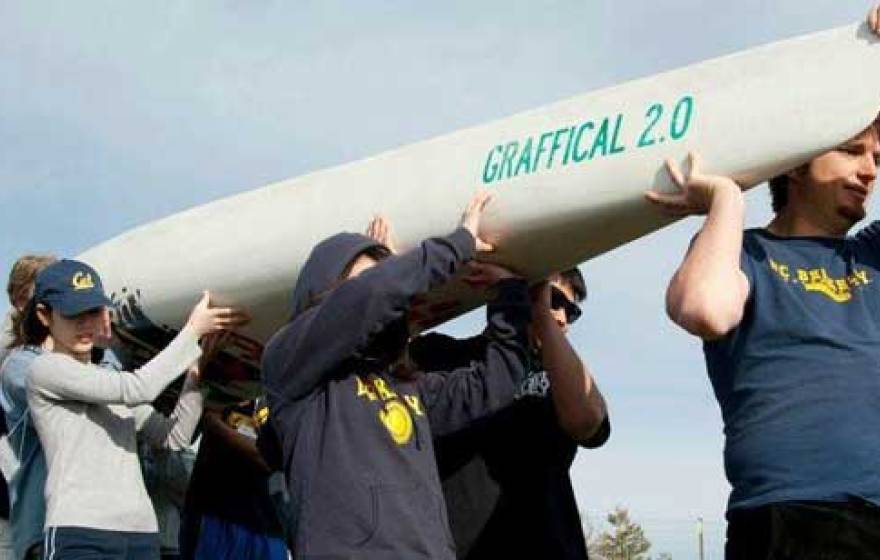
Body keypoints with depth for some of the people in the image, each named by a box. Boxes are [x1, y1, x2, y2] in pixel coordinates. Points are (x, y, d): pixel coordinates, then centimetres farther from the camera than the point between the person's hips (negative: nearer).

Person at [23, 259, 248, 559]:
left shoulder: (111, 381, 23)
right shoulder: (45, 369, 1)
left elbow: (173, 437, 16)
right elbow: (137, 388, -10)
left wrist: (195, 373, 6)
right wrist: (193, 331, -2)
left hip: (142, 533, 7)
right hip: (80, 534, -7)